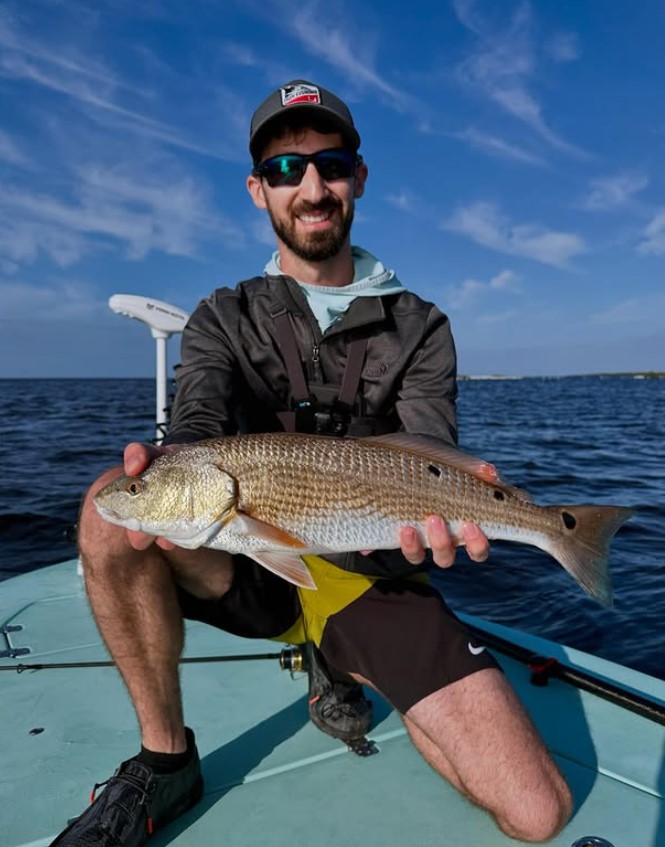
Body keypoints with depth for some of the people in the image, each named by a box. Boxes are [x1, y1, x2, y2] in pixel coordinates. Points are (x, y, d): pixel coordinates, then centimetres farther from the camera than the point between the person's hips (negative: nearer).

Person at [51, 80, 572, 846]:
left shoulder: (419, 329, 3)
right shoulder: (224, 318, 5)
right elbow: (198, 425, -14)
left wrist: (431, 507, -35)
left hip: (372, 575, 1)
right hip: (253, 569, 1)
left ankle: (345, 674, 16)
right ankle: (165, 759, -6)